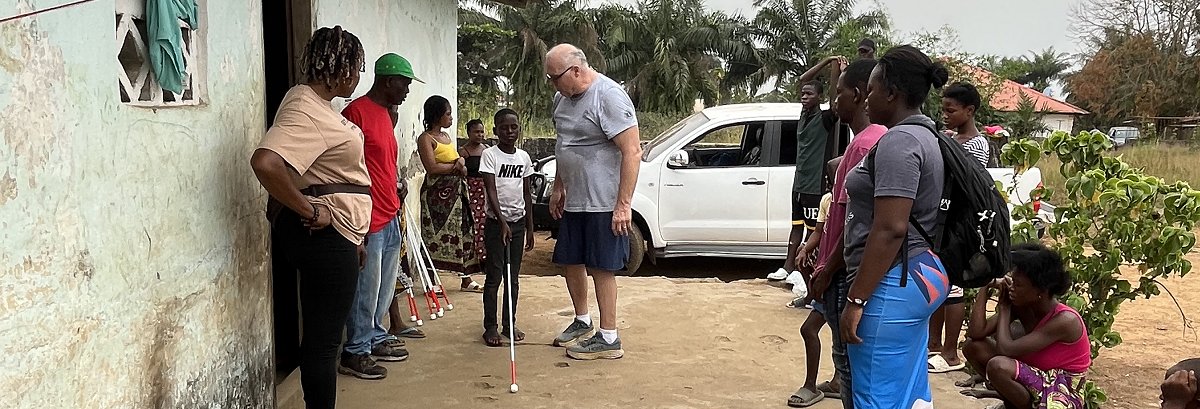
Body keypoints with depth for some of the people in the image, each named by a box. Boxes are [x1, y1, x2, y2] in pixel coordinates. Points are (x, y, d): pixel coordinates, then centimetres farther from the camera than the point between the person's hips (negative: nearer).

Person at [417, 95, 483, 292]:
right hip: (437, 193, -8)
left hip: (456, 192, 8)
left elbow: (461, 166, 19)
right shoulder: (426, 138, -7)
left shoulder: (446, 136, 17)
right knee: (435, 235, -5)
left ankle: (466, 279, 16)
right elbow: (432, 168, -19)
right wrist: (455, 166, -8)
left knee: (463, 232, 9)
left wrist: (460, 161, -4)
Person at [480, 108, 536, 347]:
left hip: (518, 221, 5)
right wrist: (502, 222, -25)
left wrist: (530, 228, 10)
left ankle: (510, 324, 18)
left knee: (513, 276, 9)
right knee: (494, 276, -2)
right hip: (496, 222, -4)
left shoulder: (524, 157, 8)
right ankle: (490, 327, 5)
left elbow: (527, 193, 12)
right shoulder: (490, 155, -7)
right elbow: (491, 191, -15)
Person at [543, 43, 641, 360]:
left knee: (601, 267, -3)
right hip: (573, 201, 9)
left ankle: (608, 338, 8)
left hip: (603, 204, -9)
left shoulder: (609, 96, -19)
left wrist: (624, 205, -24)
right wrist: (558, 188, 20)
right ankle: (582, 321, 34)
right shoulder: (563, 97, 9)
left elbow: (632, 152, -22)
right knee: (570, 262, 16)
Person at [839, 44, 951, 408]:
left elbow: (890, 229, -23)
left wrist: (856, 299, -20)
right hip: (920, 275, 11)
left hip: (893, 285, -11)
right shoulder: (922, 136, 16)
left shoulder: (898, 142, -16)